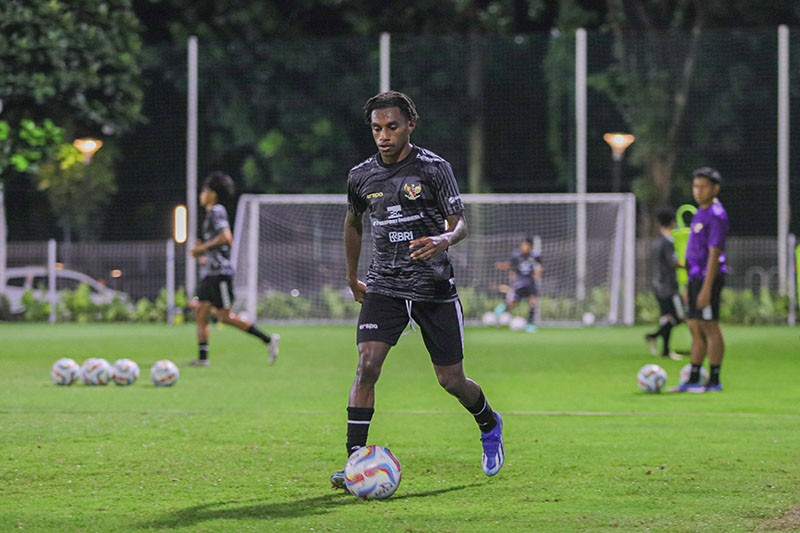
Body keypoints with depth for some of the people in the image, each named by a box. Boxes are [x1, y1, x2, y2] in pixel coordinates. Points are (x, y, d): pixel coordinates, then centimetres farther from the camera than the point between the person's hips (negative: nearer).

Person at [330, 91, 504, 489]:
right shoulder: (361, 176, 3)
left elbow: (460, 224, -5)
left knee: (451, 381, 5)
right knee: (367, 366, -18)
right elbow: (353, 222, 21)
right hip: (384, 287, 2)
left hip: (434, 288, -2)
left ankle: (490, 425, 37)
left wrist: (444, 240, -28)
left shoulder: (434, 168, -7)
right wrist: (352, 278, 27)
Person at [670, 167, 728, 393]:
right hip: (696, 278, 9)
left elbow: (714, 253, -18)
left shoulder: (716, 215, -13)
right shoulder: (701, 213, 16)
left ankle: (714, 380, -2)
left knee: (710, 328, -6)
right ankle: (693, 380, 15)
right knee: (696, 329, 11)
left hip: (708, 278, -9)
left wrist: (706, 288, -22)